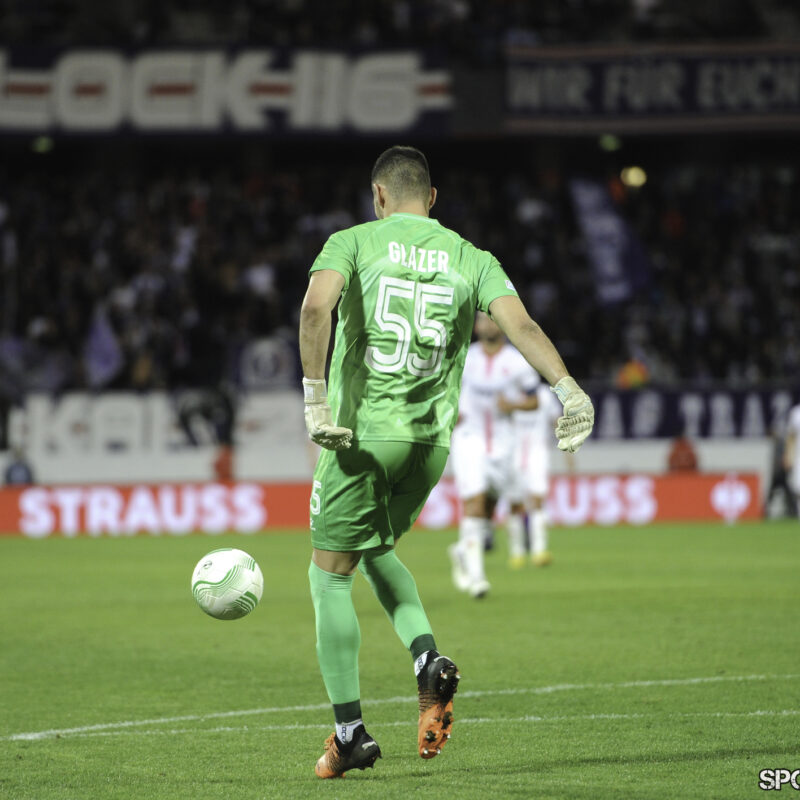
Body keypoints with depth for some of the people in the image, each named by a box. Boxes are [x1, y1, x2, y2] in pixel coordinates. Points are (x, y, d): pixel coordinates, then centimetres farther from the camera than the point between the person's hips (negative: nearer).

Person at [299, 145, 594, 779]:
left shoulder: (352, 242, 1)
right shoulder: (471, 259, 9)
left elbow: (316, 306, -18)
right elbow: (519, 322, -7)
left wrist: (315, 396, -18)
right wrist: (568, 388, -17)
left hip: (361, 433, -4)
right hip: (431, 440, 4)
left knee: (330, 576, 7)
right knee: (377, 553, 27)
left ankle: (350, 733, 5)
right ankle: (428, 660, 3)